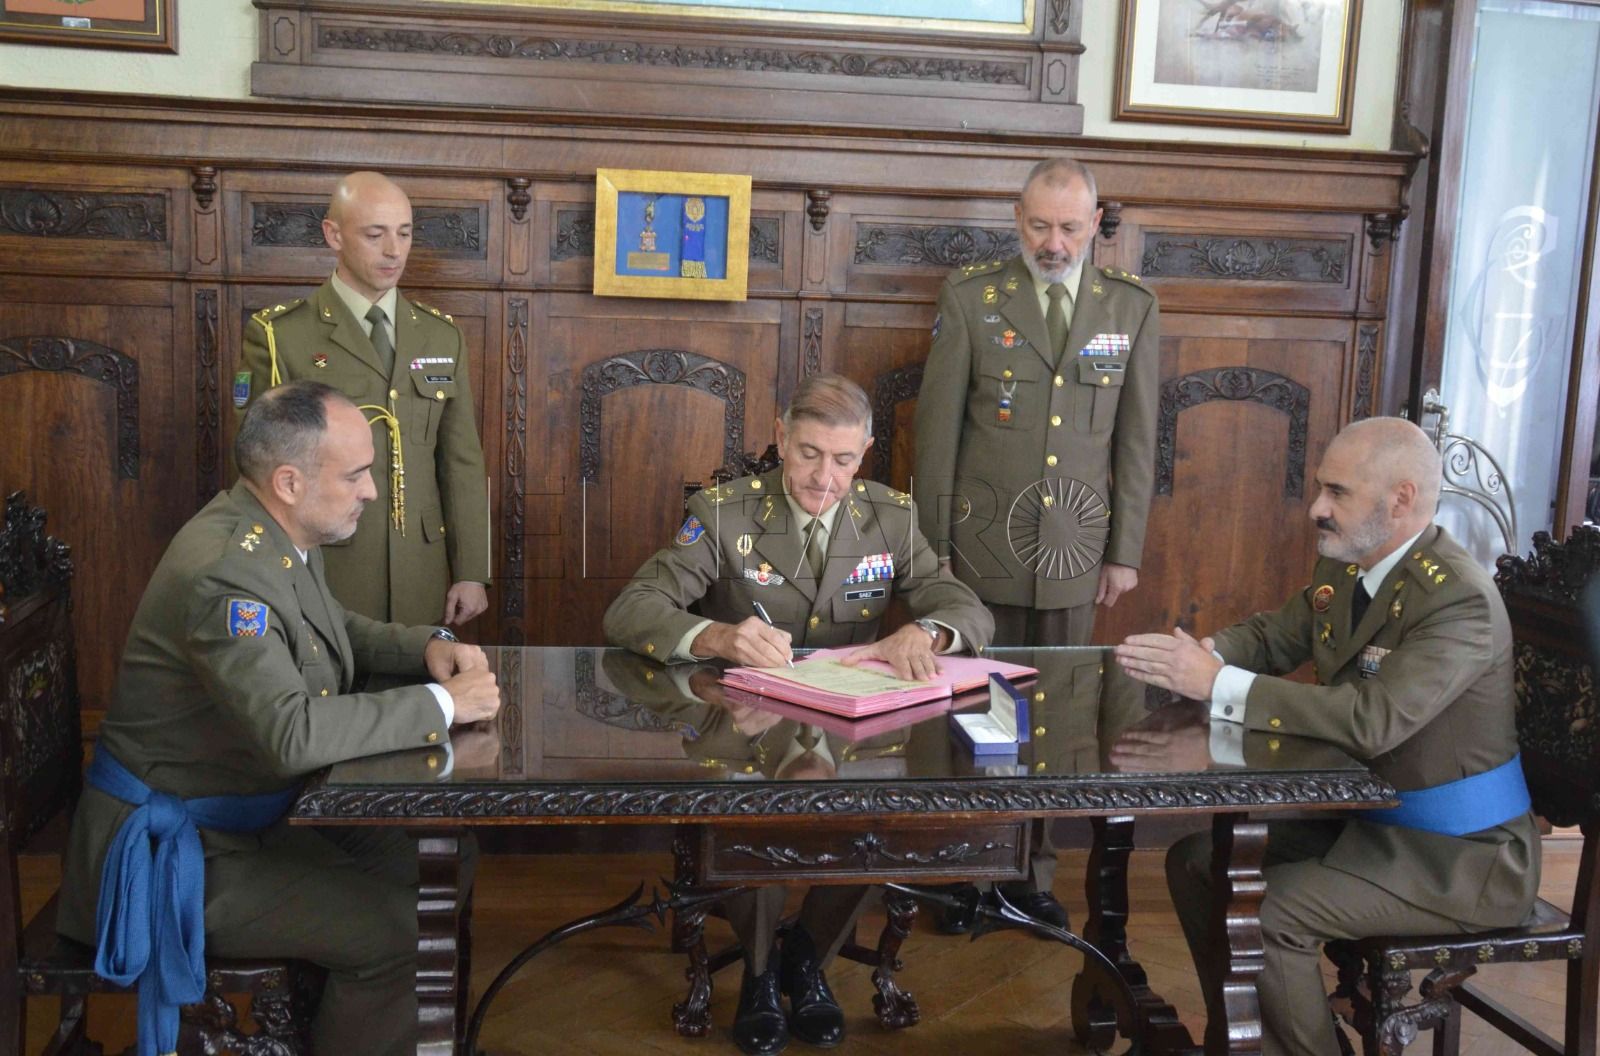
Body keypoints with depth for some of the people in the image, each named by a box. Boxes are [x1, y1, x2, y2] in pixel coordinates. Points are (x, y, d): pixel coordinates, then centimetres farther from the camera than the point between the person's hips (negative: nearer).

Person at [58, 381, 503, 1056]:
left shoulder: (281, 533, 1)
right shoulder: (225, 574, -28)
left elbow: (337, 630, 18)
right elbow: (293, 734, -37)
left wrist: (428, 646, -1)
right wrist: (441, 704, -28)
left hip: (252, 812, 9)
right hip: (176, 846, -9)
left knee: (425, 869, 5)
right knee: (397, 934, -18)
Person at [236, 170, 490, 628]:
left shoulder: (442, 334, 8)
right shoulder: (277, 336, -4)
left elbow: (462, 462, 8)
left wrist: (471, 572, 4)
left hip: (423, 585, 4)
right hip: (322, 581, -3)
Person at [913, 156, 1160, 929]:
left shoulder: (1132, 308, 5)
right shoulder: (971, 298, -1)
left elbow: (1136, 439, 7)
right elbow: (938, 426, 0)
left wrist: (1126, 551, 5)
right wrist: (932, 546, -1)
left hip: (1074, 551, 2)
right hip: (982, 547, -1)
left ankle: (1031, 870, 22)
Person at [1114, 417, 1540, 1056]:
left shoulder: (1460, 600, -26)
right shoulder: (1345, 567, 1)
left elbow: (1373, 721, -37)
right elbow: (1272, 637, 10)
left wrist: (1217, 684, -35)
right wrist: (1199, 655, -14)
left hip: (1460, 857, -9)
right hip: (1365, 813, 9)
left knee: (1266, 912, -23)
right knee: (1197, 858, 4)